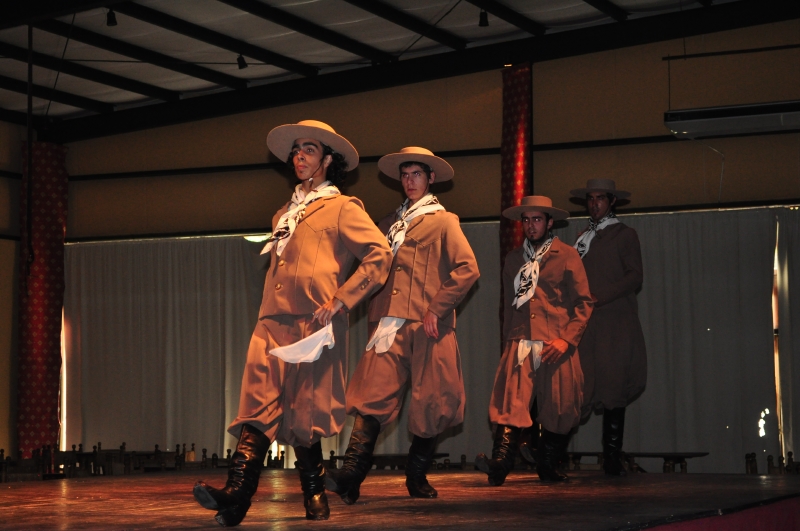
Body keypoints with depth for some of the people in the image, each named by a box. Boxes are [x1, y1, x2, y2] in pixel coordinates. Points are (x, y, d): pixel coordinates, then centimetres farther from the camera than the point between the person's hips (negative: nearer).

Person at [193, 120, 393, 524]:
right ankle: (236, 495, -23)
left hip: (313, 326, -5)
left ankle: (314, 496, 12)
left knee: (304, 413, -2)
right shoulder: (284, 215, 25)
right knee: (258, 408, -10)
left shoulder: (342, 208, 5)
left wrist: (341, 300, -12)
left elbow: (379, 255, -5)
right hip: (271, 324, 5)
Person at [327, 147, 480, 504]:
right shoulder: (390, 224, 22)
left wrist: (436, 309, -11)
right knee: (372, 397, -11)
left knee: (429, 404, 1)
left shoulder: (443, 222, 7)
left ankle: (416, 478, 16)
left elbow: (467, 269, -4)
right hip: (389, 326, 3)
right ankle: (350, 478, -20)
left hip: (427, 328, -3)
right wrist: (377, 316, 5)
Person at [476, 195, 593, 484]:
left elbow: (584, 302, 2)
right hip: (519, 344, 2)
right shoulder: (514, 259, 18)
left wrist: (567, 339, -9)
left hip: (556, 346, -2)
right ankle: (499, 465, -26)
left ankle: (548, 466, 16)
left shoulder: (566, 256, 6)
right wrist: (507, 339, 12)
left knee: (558, 410, 1)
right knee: (509, 403, -15)